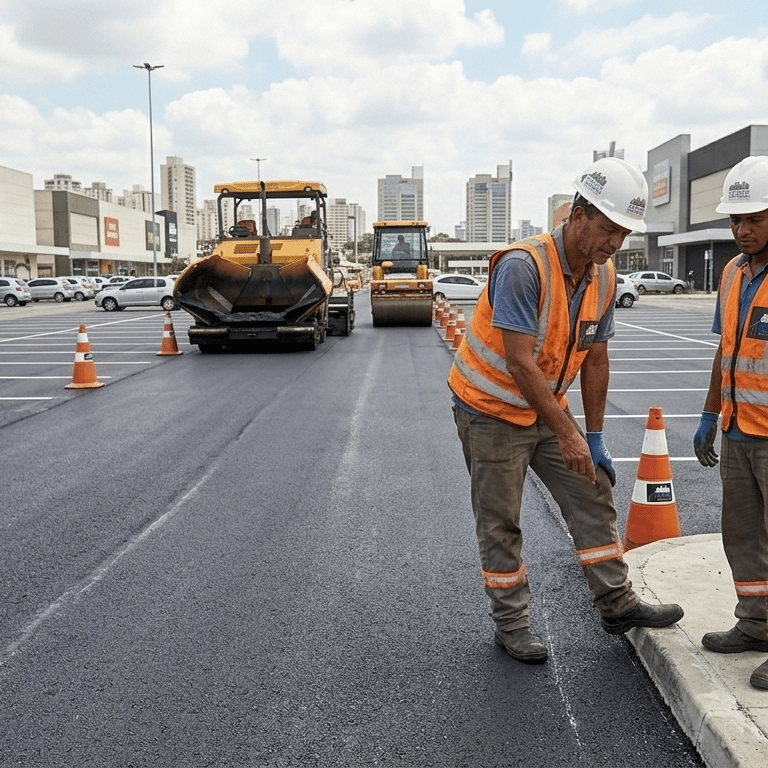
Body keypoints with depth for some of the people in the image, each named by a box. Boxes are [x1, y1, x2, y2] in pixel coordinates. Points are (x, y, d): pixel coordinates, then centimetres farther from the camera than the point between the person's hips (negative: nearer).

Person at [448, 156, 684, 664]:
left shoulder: (604, 276, -2)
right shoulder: (523, 266, -27)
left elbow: (595, 360, 4)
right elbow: (518, 362, -30)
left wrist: (594, 438, 6)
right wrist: (567, 433, -29)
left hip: (547, 408, 7)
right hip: (491, 411, -7)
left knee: (594, 498, 8)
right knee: (501, 525, 3)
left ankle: (618, 605, 21)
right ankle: (511, 623, 19)